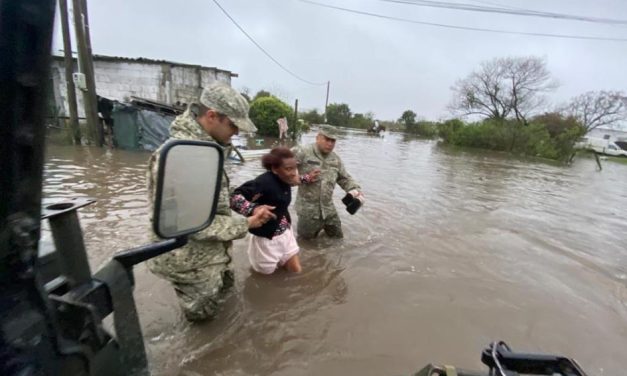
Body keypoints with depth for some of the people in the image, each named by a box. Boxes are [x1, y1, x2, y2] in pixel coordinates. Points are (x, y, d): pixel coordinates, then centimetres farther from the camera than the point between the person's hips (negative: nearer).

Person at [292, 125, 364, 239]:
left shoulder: (335, 159, 6)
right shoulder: (302, 152, -14)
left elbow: (345, 179, 13)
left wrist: (356, 190, -4)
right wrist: (304, 178, -21)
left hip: (329, 209, 6)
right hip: (308, 211, -5)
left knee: (338, 238, 22)